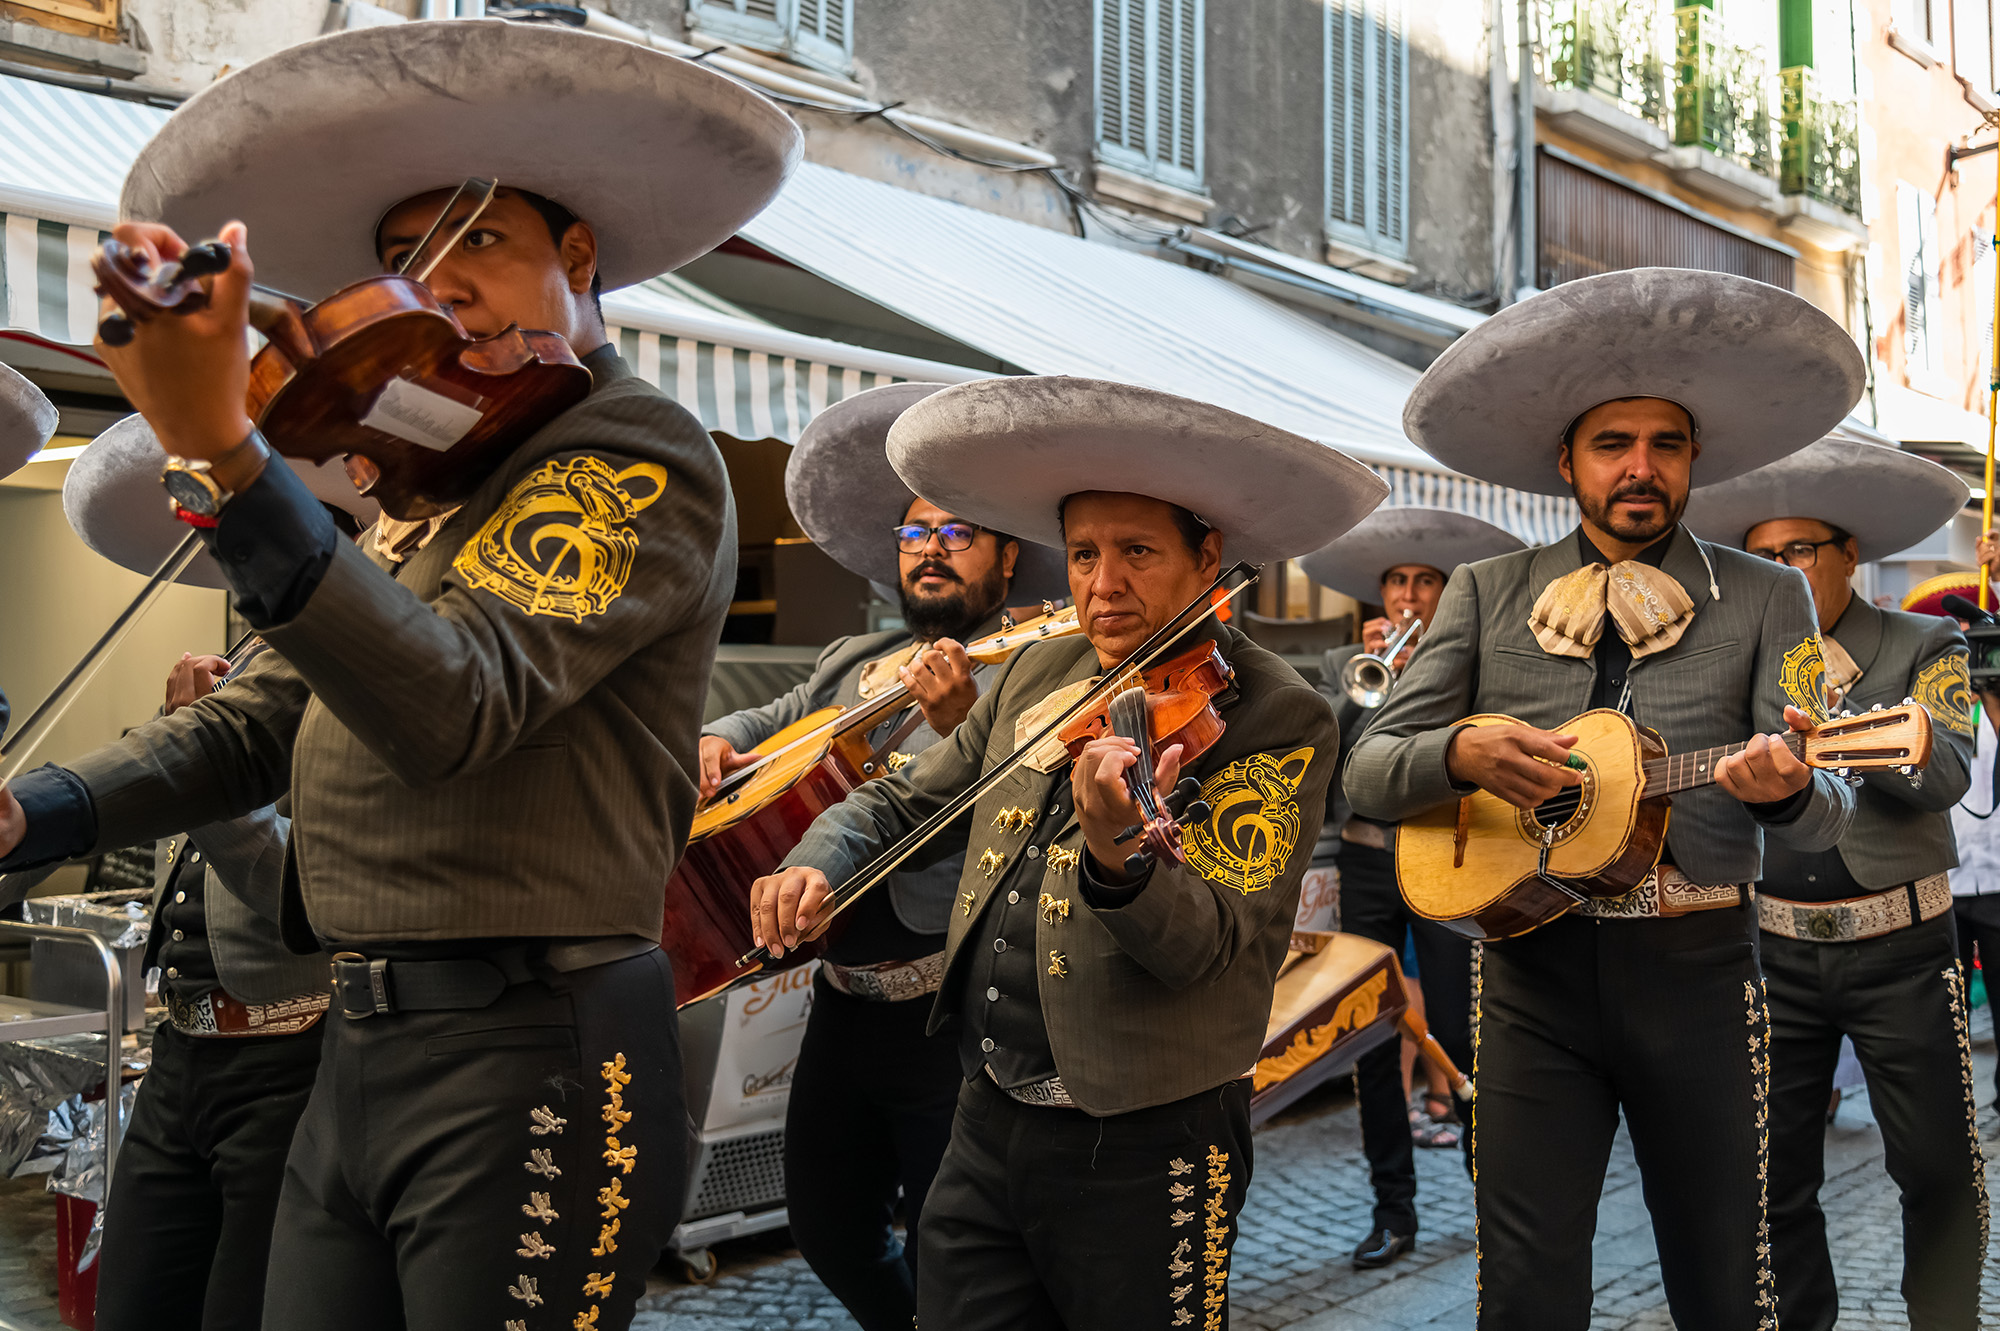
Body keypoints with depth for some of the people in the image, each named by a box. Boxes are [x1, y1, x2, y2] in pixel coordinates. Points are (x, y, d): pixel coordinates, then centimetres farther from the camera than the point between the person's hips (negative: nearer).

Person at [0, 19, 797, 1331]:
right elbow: (258, 721, 14)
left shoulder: (641, 458, -9)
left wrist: (221, 451, -33)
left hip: (529, 1067, -8)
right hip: (360, 1057, 8)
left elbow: (455, 707, -25)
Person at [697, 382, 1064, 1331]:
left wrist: (964, 722, -36)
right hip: (843, 1001, 7)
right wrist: (716, 742, 7)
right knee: (829, 1233, 18)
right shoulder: (852, 665, 12)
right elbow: (770, 721, 28)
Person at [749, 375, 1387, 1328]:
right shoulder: (1037, 674, 8)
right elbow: (907, 802, 19)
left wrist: (1117, 855, -40)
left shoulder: (1278, 719, -11)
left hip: (1142, 1142, -5)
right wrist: (816, 863, -2)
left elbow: (1212, 943, -20)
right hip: (988, 1122, 5)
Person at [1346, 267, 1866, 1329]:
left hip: (1695, 966, 0)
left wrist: (1787, 790, -27)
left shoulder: (1765, 598, 5)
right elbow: (1369, 772, 3)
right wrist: (1461, 752, -19)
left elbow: (1823, 821, -3)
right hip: (1530, 967, 0)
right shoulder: (1486, 594, 8)